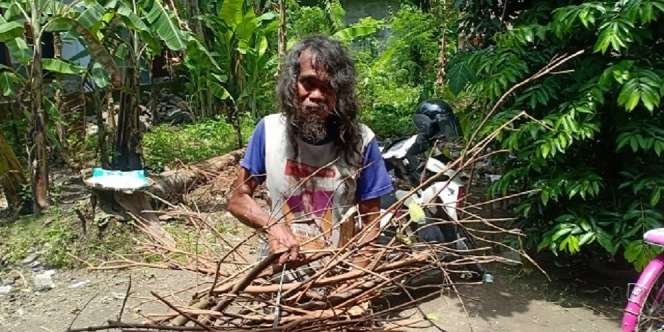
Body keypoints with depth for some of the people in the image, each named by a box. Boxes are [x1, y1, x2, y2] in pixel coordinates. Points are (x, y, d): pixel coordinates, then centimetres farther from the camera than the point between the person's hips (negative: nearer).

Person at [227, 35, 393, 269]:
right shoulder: (269, 130, -3)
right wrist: (272, 226, -13)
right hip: (277, 269, 1)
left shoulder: (360, 141, -7)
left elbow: (370, 223, 0)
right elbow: (238, 199, 5)